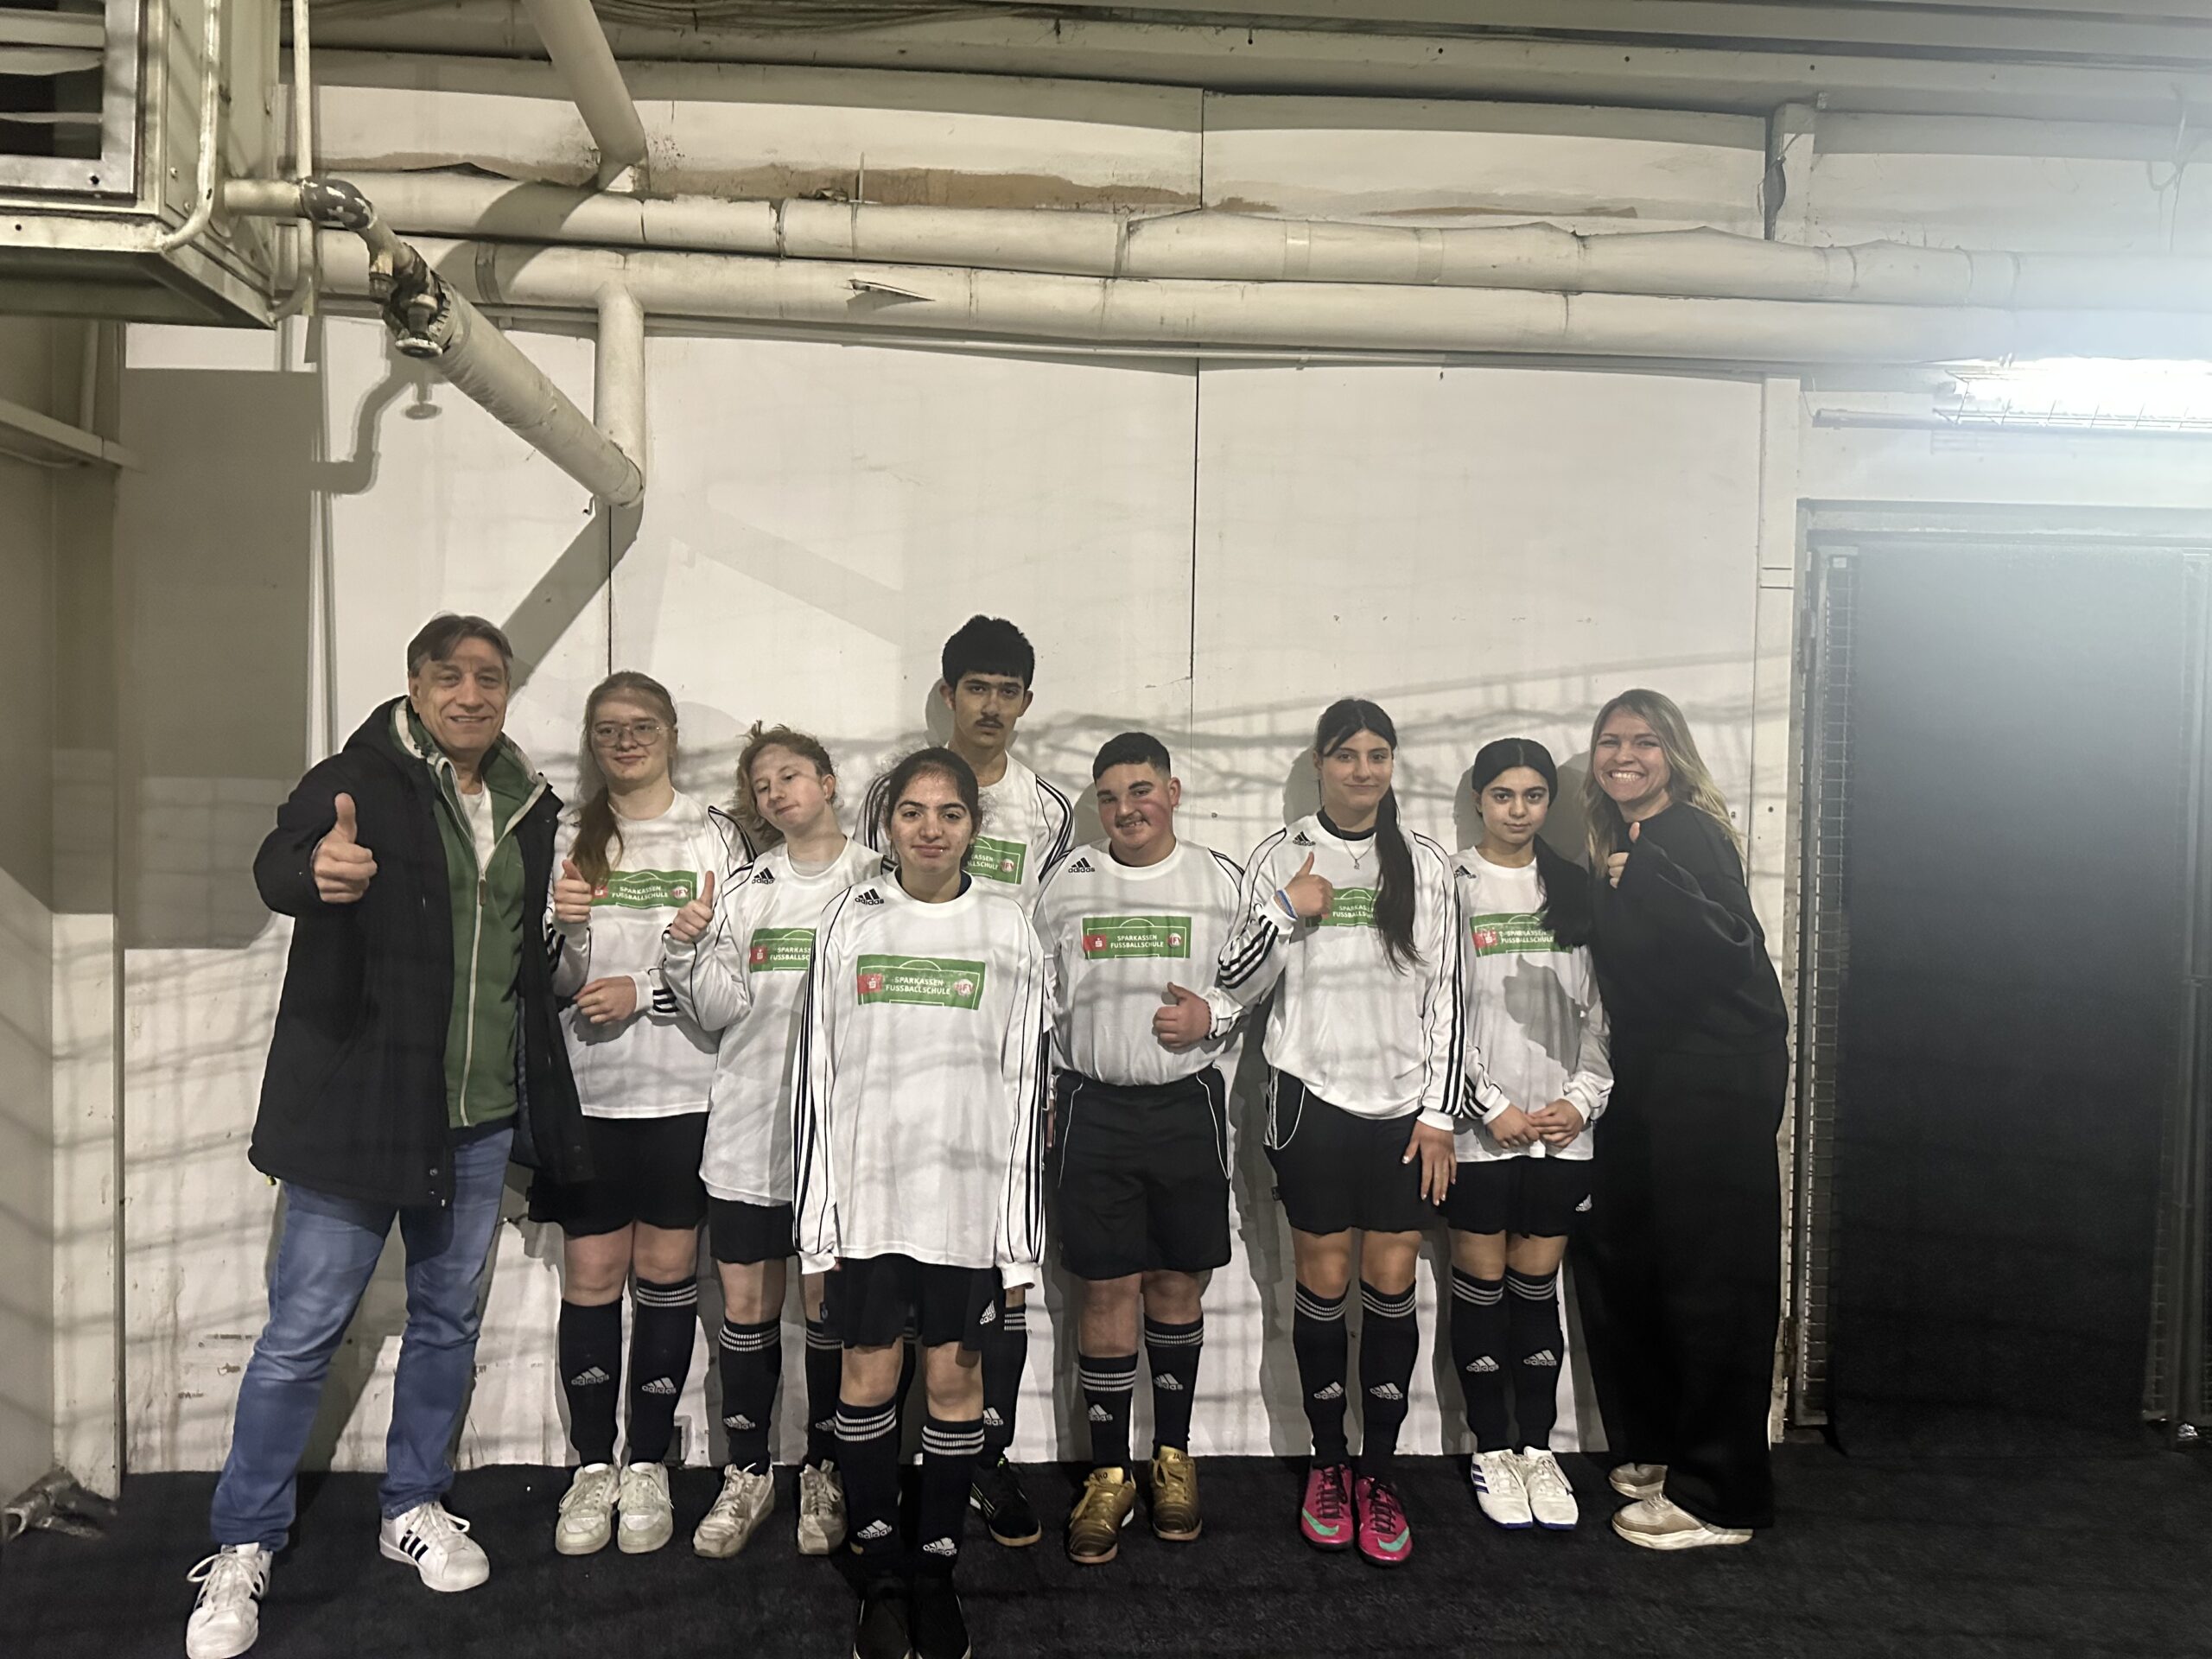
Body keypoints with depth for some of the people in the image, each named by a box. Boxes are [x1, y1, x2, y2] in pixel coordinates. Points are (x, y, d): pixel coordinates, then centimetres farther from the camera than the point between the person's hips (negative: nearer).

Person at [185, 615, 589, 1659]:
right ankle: (241, 1550, 18)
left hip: (479, 1115, 5)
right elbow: (277, 861, -28)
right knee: (303, 1330, 2)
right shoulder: (361, 780, -9)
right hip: (357, 1104, -5)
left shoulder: (529, 806, 7)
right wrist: (319, 867, -54)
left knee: (448, 1320, 15)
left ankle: (415, 1509, 34)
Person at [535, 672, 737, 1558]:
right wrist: (558, 924, -16)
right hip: (587, 1086, 1)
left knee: (666, 1270, 5)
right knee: (590, 1276, 4)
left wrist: (644, 993, -12)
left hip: (683, 1087, -1)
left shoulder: (711, 834, 4)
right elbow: (546, 977, 5)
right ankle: (593, 1468, 18)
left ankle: (648, 1465, 18)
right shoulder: (567, 836, 8)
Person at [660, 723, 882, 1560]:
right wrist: (687, 948, -12)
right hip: (747, 1122, 3)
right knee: (746, 1301, 8)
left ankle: (823, 1474, 22)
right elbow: (719, 1009, 3)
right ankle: (747, 1474, 23)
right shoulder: (742, 889, 9)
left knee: (827, 1302, 6)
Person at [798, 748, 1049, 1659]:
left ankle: (937, 1571, 23)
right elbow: (818, 1070, 3)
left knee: (955, 1377, 7)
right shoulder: (849, 921, 3)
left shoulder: (1007, 929, 2)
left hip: (970, 1193, 0)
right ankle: (880, 1575, 22)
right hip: (868, 1190, 0)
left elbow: (1024, 1081, 2)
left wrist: (1020, 1227, -1)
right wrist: (818, 1212, 0)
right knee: (867, 1376, 6)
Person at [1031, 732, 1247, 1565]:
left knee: (1177, 1284, 10)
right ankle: (1108, 1476, 15)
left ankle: (1173, 1457, 27)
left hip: (1190, 1106, 1)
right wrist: (1039, 1098, 3)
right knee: (1108, 1292, 2)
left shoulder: (1222, 881, 2)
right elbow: (1040, 1001, 8)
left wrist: (1210, 1018, -12)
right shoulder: (1066, 884, 3)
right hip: (1094, 1111, 0)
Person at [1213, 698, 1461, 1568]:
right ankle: (1328, 1464, 21)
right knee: (1323, 1279, 4)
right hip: (1311, 1094, -1)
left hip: (1403, 1103, 1)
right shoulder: (1280, 857, 2)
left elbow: (1444, 997, 5)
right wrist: (1284, 912, -15)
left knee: (1392, 1281, 3)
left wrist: (1439, 1114, 0)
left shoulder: (1426, 862, 5)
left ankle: (1378, 1474, 16)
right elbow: (1236, 984, 1)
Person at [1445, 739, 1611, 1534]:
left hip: (1561, 1126, 3)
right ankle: (1491, 1451, 19)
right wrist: (1492, 1107, -10)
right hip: (1480, 1126, -3)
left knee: (1538, 1286, 10)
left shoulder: (1576, 888, 9)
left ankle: (1538, 1448, 21)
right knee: (1482, 1286, 6)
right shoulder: (1449, 886, -2)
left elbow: (1599, 1008, 9)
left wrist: (1583, 1098, -3)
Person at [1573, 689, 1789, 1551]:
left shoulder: (1689, 835, -11)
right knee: (1612, 1254, 14)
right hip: (1647, 1077, 9)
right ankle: (1656, 1447, 31)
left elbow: (1731, 946, -26)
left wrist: (1645, 880, -36)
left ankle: (1720, 1497, 8)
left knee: (1708, 1278, -3)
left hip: (1718, 1082, -9)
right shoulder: (1619, 844, 13)